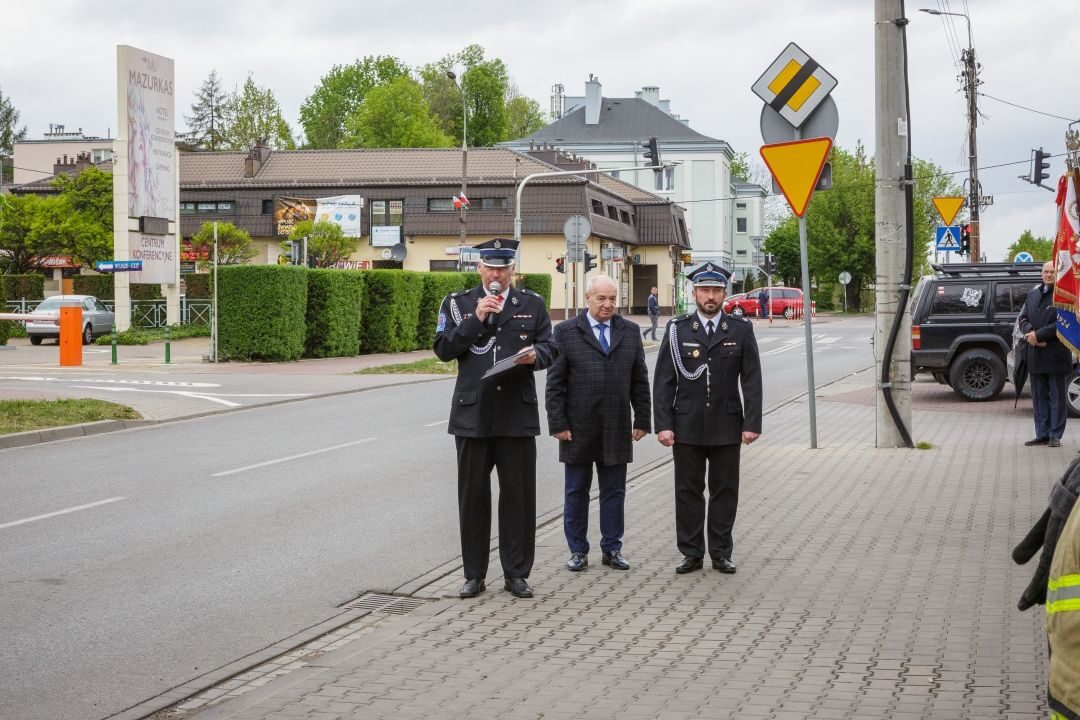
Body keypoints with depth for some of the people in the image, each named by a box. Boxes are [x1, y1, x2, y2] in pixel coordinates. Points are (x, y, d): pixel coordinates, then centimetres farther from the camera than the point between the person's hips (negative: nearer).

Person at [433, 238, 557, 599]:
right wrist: (476, 320, -13)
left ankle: (516, 573, 12)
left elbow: (549, 348, 7)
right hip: (473, 413, 0)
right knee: (473, 496, 5)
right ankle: (474, 574, 14)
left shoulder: (532, 304, 9)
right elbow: (444, 349, -2)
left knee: (519, 495, 2)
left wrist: (535, 355, -16)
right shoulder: (458, 304, 7)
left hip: (517, 413, 0)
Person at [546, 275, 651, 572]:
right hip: (578, 428, -2)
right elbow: (555, 383, -3)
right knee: (576, 492, 6)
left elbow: (639, 379, 10)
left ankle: (612, 549, 16)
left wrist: (643, 420, 4)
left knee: (614, 492, 7)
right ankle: (578, 550, 15)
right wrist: (558, 423, -8)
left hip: (617, 429, 2)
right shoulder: (566, 332, -1)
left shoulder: (630, 332, 8)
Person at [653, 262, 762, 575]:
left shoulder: (741, 330, 3)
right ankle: (692, 554, 14)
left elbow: (752, 381, 2)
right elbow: (663, 382, 0)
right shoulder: (677, 330, 1)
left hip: (727, 427, 0)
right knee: (688, 491, 5)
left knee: (725, 491, 6)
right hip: (687, 427, 0)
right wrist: (663, 425, -7)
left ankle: (721, 554, 15)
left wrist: (752, 423, -6)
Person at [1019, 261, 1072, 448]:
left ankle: (1055, 435, 5)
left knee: (1057, 396, 2)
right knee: (1039, 396, 10)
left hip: (1056, 355, -6)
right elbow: (1023, 317, 12)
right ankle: (1042, 434, 16)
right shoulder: (1033, 294, 14)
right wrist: (1029, 332, -9)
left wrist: (1038, 335, -16)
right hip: (1035, 354, 6)